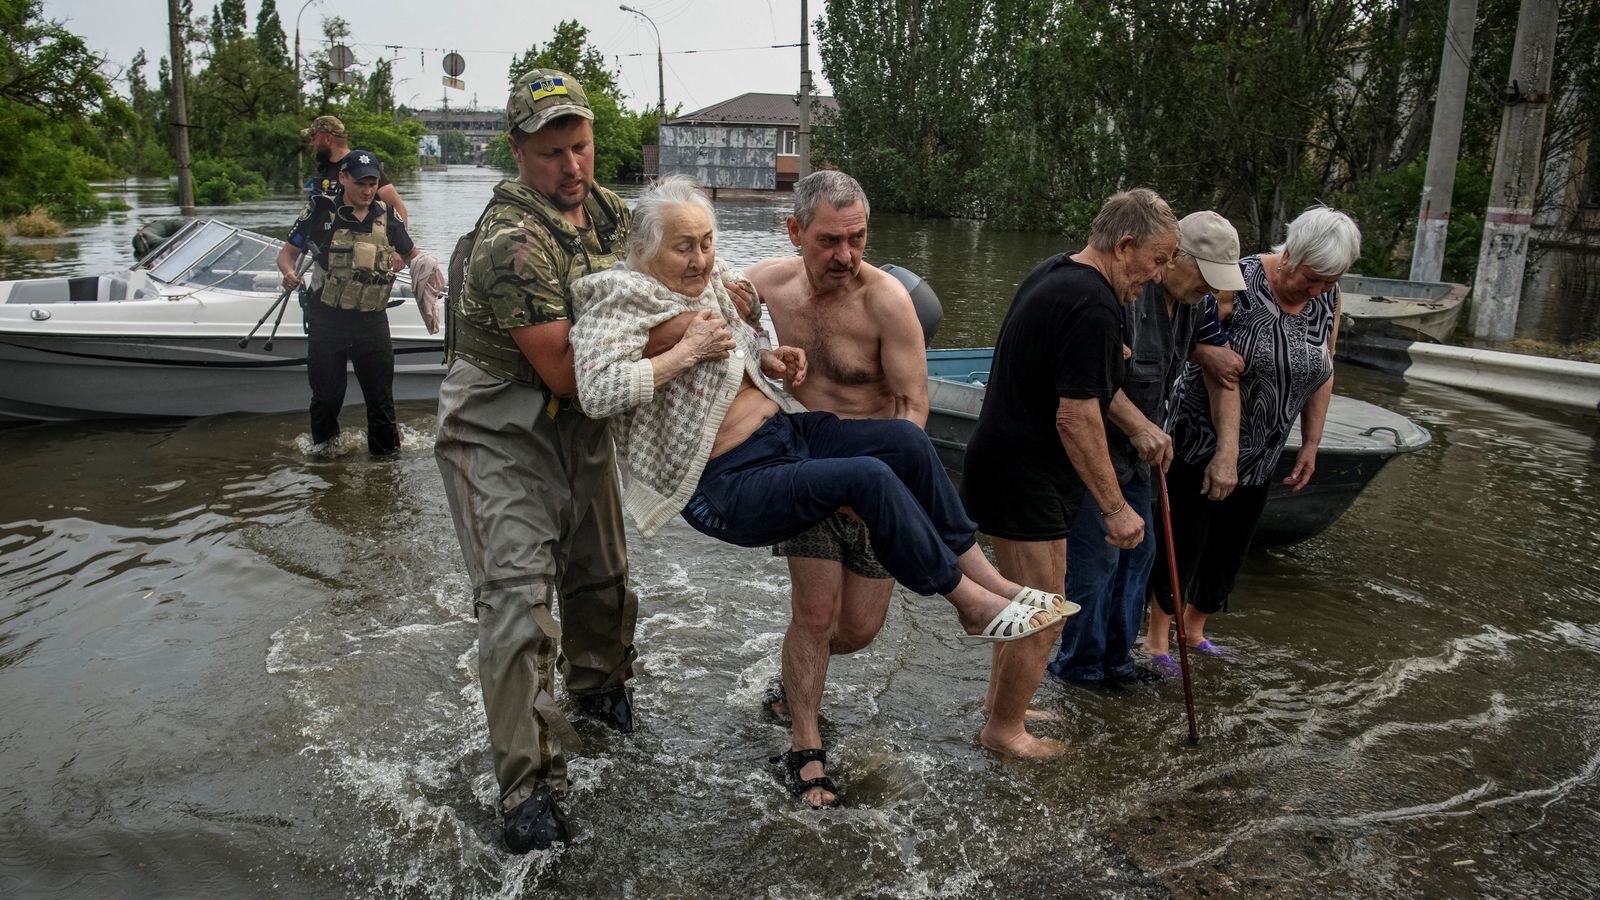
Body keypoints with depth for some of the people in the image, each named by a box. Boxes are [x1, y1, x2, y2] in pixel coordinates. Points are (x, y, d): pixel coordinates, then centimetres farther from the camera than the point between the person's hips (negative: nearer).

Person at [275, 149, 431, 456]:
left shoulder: (386, 216, 3)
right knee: (327, 392, 11)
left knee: (380, 390, 7)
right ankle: (323, 444, 35)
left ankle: (386, 448, 22)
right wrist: (288, 273, -20)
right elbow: (288, 252, 2)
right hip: (327, 318, -1)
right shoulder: (320, 213, -5)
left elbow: (411, 253, 16)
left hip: (372, 319, 1)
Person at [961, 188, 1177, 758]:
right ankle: (1003, 730, 19)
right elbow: (1076, 418, -24)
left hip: (1000, 468, 10)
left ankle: (1000, 703, 39)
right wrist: (1115, 508, -18)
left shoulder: (1052, 273, 10)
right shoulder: (1093, 308, -21)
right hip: (1027, 483, -10)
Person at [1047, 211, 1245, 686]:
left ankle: (1115, 659, 28)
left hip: (1135, 449, 9)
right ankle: (1080, 666, 14)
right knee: (1095, 557, -3)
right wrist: (1139, 426, -32)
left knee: (1138, 550, 14)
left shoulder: (1198, 303, 3)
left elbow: (1221, 375, 6)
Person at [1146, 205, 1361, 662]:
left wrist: (1310, 444, 11)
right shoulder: (1239, 284, -20)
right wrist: (1225, 452, -28)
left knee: (1231, 546, 13)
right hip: (1203, 442, -6)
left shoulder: (1328, 299, 0)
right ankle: (1157, 636, 15)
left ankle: (1194, 629, 32)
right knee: (1184, 542, -1)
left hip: (1260, 453, 6)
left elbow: (1322, 374, 11)